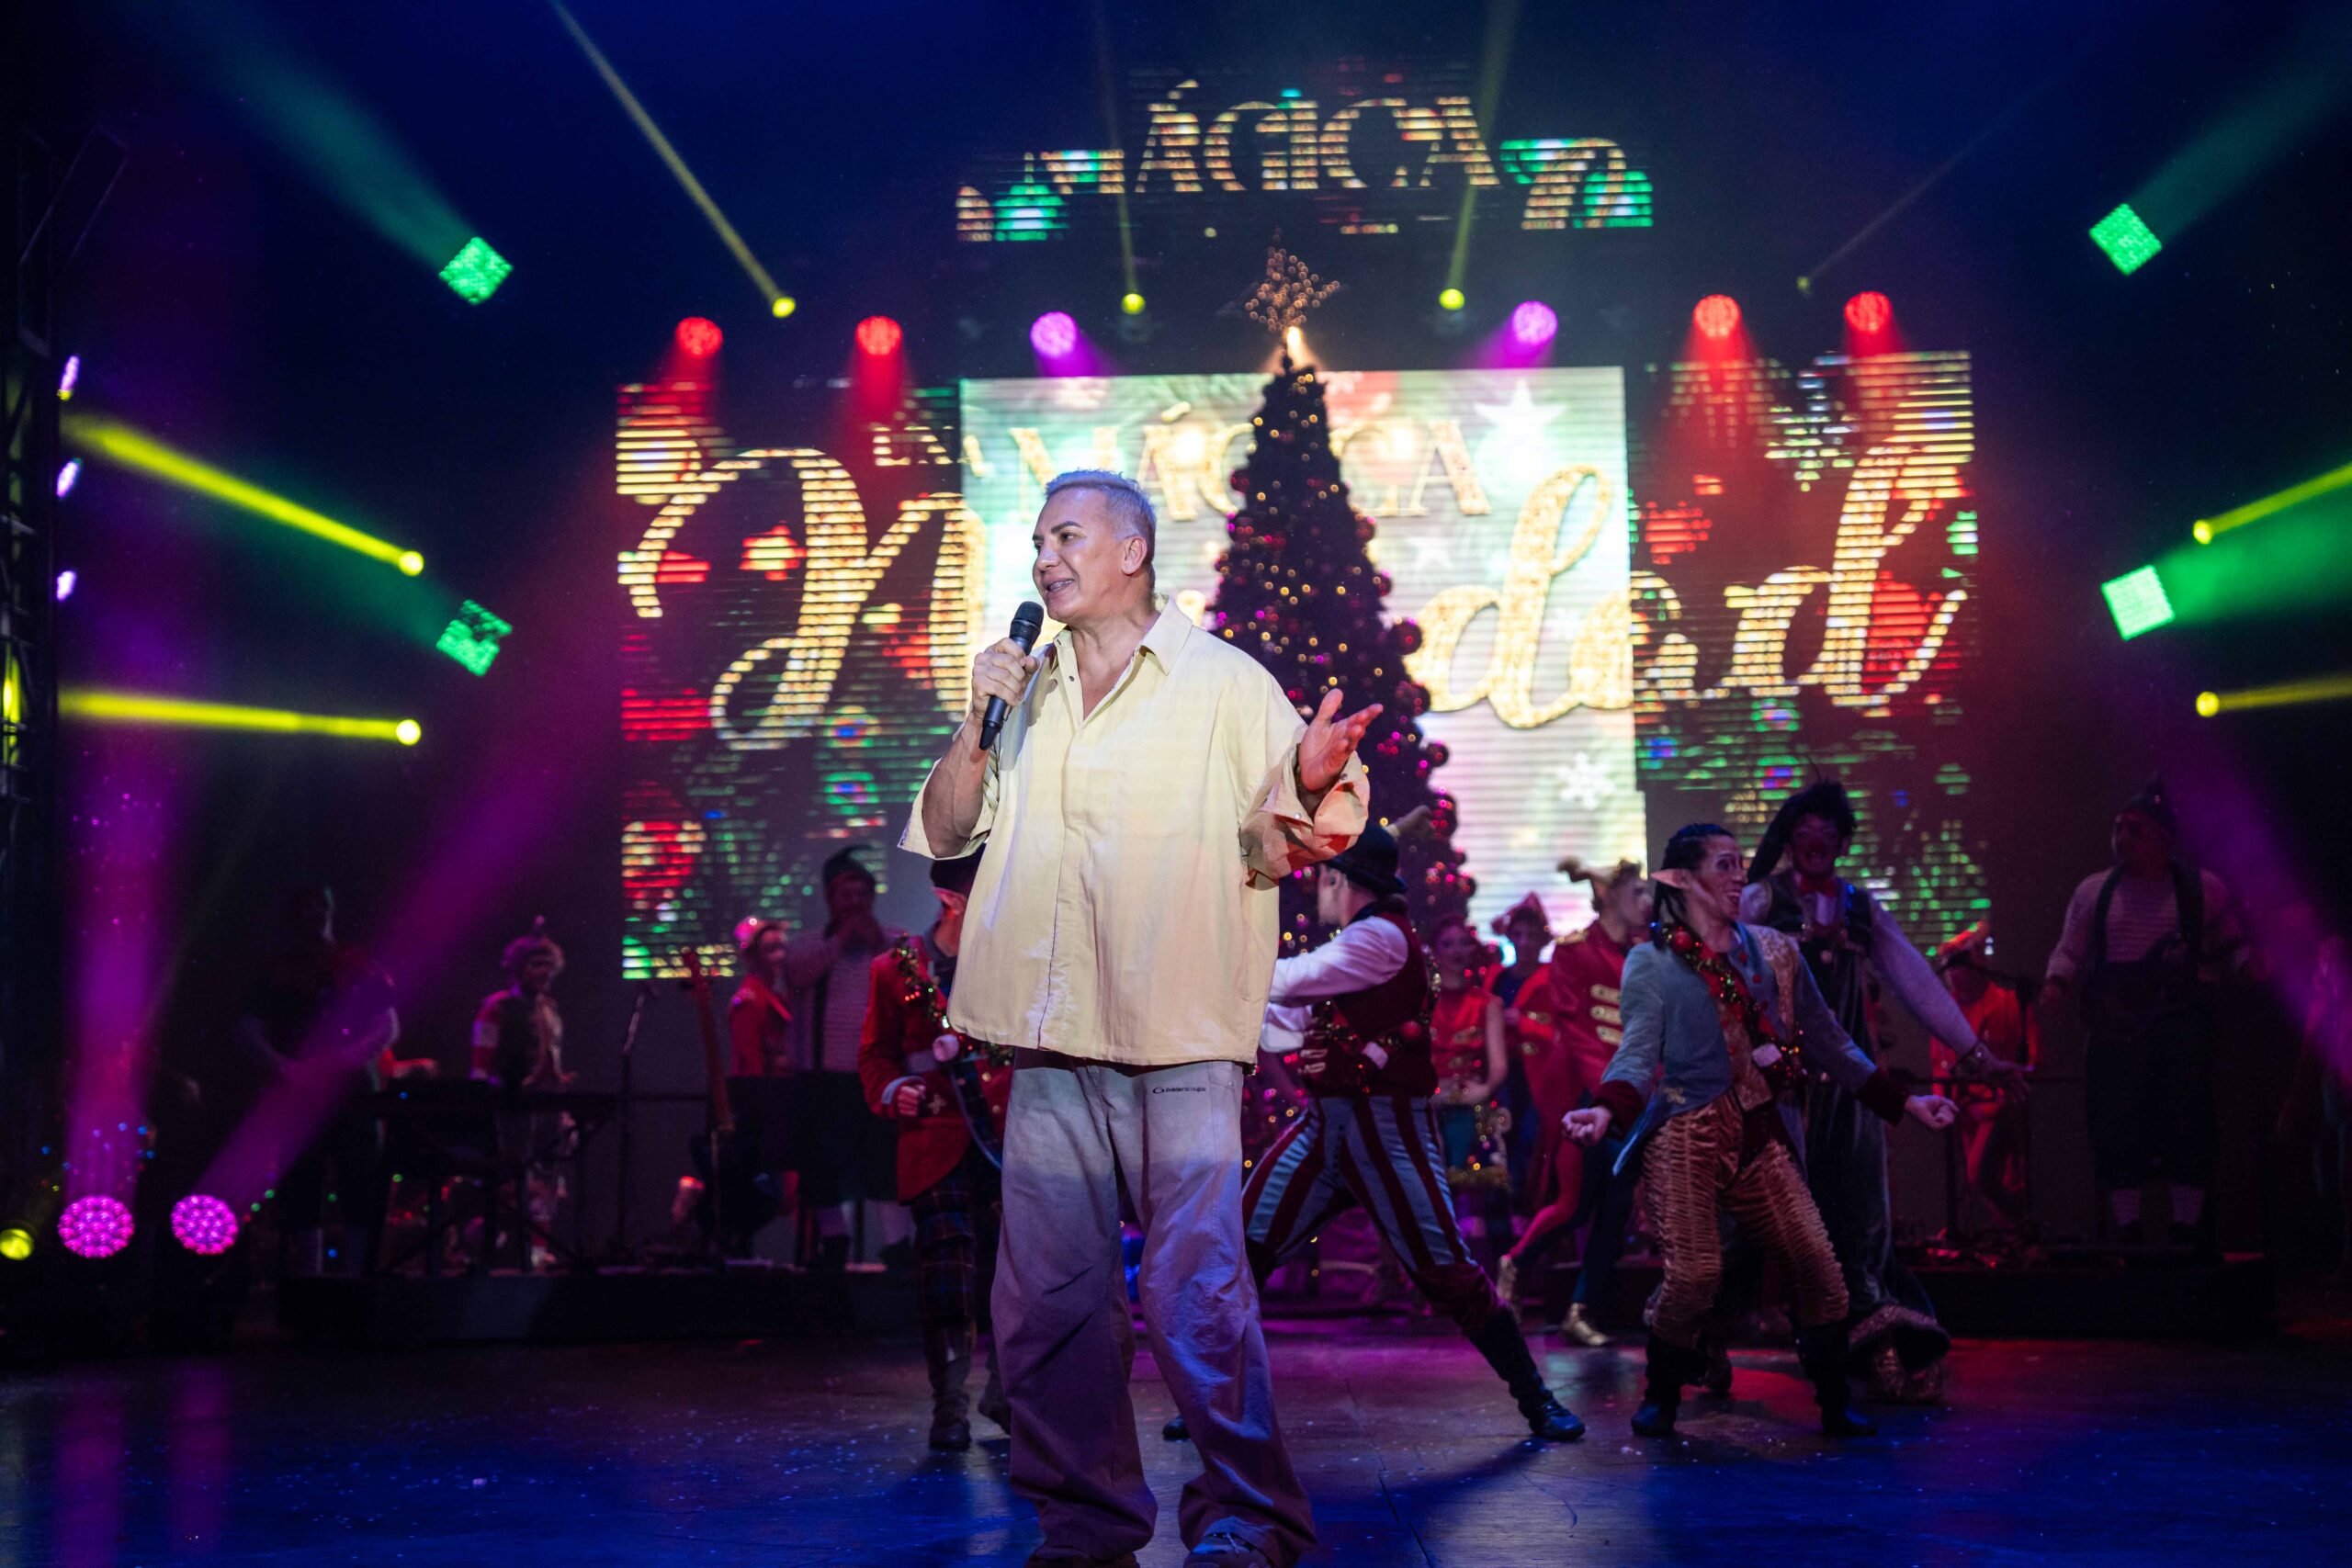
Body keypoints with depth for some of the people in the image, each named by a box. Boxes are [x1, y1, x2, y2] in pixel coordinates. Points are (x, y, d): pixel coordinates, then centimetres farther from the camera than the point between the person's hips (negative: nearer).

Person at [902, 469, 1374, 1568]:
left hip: (1178, 1036, -5)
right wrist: (977, 727, -1)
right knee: (1048, 1293, 6)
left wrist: (1311, 788, -24)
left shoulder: (1226, 684, 2)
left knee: (1194, 1284, -10)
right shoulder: (1023, 691, 17)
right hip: (1050, 1041, 5)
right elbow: (943, 835, 14)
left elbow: (1274, 849, -2)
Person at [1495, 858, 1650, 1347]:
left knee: (1617, 1206, 0)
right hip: (1586, 1091, -5)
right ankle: (1514, 1262, 21)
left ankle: (1583, 1312, 7)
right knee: (1576, 1203, -6)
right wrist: (1605, 1080, -19)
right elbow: (1571, 1024, -9)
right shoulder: (1574, 950, -3)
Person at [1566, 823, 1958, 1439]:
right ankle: (1661, 1397, 10)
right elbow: (1638, 1053, -8)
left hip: (1760, 1141, 4)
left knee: (1818, 1264, -9)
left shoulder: (1773, 952, 14)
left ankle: (1834, 1405, 9)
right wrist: (1606, 1111, -29)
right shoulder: (1651, 963, 4)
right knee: (1695, 1273, -16)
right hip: (1685, 1139, -4)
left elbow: (1827, 1041, 18)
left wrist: (1902, 1102, 14)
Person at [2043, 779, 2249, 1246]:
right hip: (2113, 1033, 1)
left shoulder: (2201, 888, 7)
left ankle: (2186, 1231, 10)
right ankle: (2128, 1233, 10)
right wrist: (2057, 982, -7)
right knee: (2116, 1136, 0)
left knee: (2187, 1132, -1)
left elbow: (2231, 946, 14)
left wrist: (2248, 966, -6)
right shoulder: (2093, 891, 10)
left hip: (2180, 1029, -1)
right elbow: (2070, 951, 11)